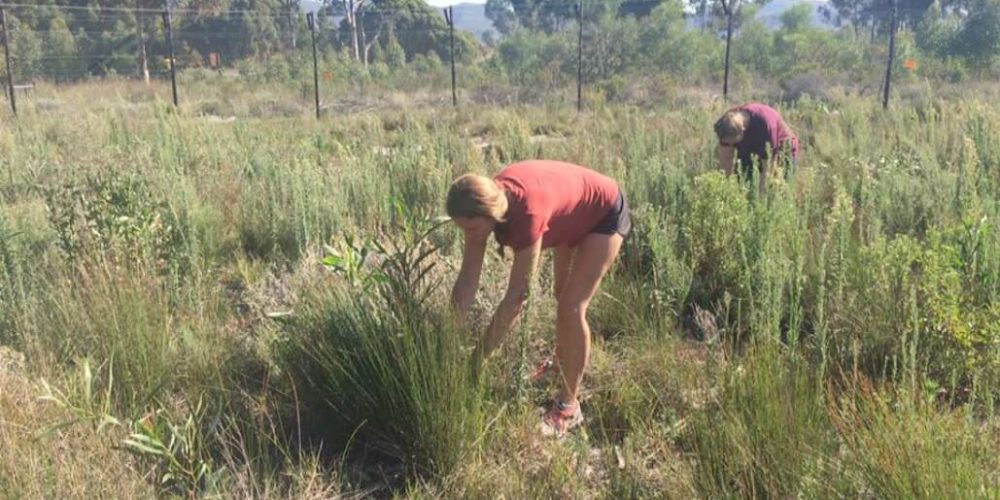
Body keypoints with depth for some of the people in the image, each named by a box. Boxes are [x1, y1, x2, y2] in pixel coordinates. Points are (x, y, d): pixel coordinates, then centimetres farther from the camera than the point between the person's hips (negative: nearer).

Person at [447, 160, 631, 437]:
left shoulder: (528, 212, -44)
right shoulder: (485, 201, -26)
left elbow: (516, 297, -42)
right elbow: (468, 277, -22)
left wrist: (477, 358, -39)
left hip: (605, 212, -7)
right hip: (573, 212, 8)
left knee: (572, 308, -14)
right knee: (563, 295, 22)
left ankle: (568, 407, -1)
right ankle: (563, 363, 46)